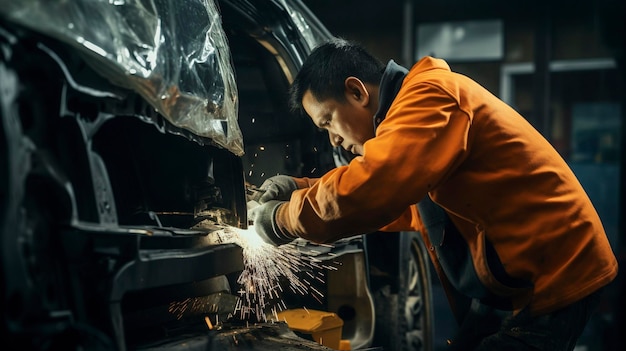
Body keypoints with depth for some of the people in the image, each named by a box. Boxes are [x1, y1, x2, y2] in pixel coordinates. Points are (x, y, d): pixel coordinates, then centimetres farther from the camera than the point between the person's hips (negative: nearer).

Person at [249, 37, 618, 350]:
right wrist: (302, 190, 11)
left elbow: (368, 191, -32)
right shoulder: (419, 108, 12)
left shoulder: (430, 95, -20)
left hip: (551, 278, -10)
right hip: (508, 284, 10)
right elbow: (398, 199, 22)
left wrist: (283, 217, -14)